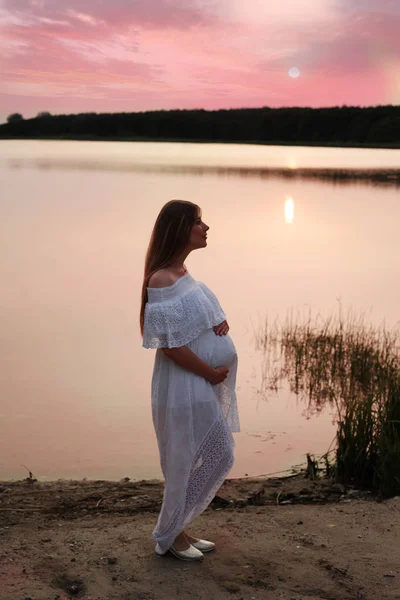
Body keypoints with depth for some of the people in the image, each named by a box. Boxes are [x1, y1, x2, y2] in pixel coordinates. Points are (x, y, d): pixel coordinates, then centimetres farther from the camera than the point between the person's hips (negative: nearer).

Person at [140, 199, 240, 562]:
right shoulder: (162, 279, -20)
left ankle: (177, 529, 32)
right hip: (186, 385, -9)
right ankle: (169, 536, 14)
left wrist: (220, 321, -5)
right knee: (218, 458, -1)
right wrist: (212, 373, -14)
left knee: (191, 463, 17)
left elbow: (206, 316, 19)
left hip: (202, 383, 9)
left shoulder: (181, 273, 10)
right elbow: (171, 344, -22)